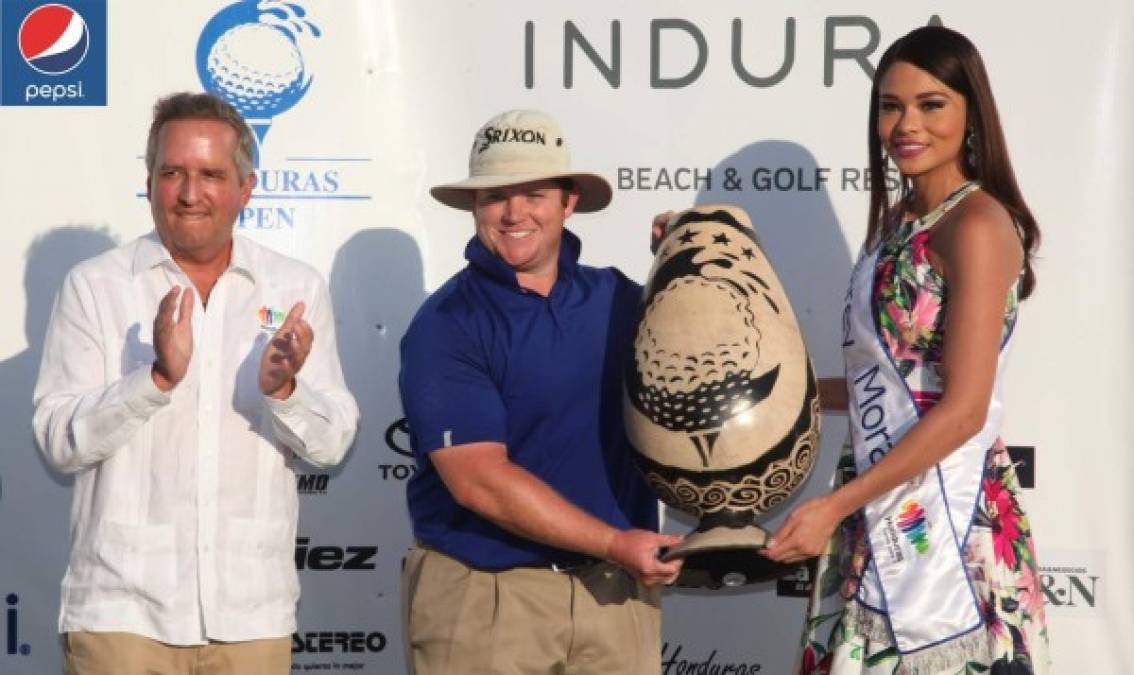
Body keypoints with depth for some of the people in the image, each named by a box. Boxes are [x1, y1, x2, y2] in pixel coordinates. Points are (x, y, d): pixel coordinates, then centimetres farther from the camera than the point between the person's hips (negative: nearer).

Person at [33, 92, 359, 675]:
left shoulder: (297, 290, 5)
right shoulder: (93, 287, -1)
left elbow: (333, 444, 2)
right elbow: (58, 441, -8)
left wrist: (283, 389, -19)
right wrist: (159, 377, -22)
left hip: (253, 611, 2)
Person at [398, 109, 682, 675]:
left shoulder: (616, 298, 8)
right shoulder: (446, 325, -7)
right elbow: (480, 482, -14)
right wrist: (614, 543, -14)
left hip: (614, 592, 4)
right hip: (481, 597, -4)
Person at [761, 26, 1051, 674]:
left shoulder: (977, 226, -14)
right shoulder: (898, 219, 11)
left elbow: (963, 409, -18)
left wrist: (836, 506, -18)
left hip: (945, 518, -8)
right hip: (883, 511, 8)